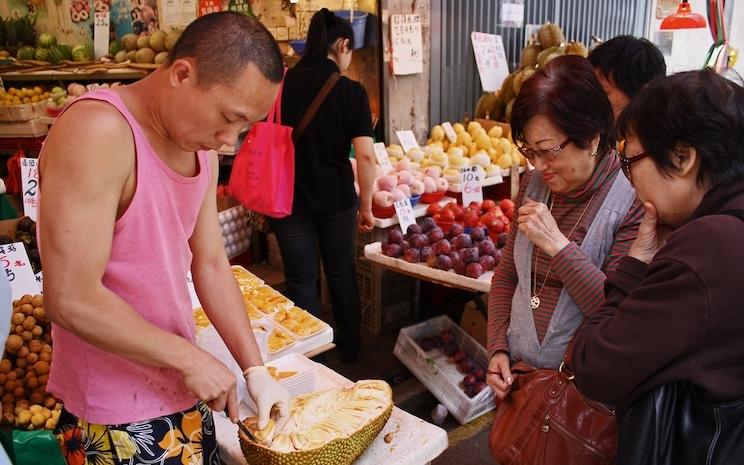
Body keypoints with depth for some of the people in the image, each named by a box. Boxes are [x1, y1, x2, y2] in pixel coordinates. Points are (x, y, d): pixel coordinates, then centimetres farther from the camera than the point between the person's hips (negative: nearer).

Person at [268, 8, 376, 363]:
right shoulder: (351, 91, -10)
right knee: (341, 272, 18)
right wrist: (366, 206, -2)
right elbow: (365, 156, -14)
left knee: (301, 279, 10)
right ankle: (349, 348, 34)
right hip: (337, 198, 0)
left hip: (290, 198, 1)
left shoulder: (282, 84, -4)